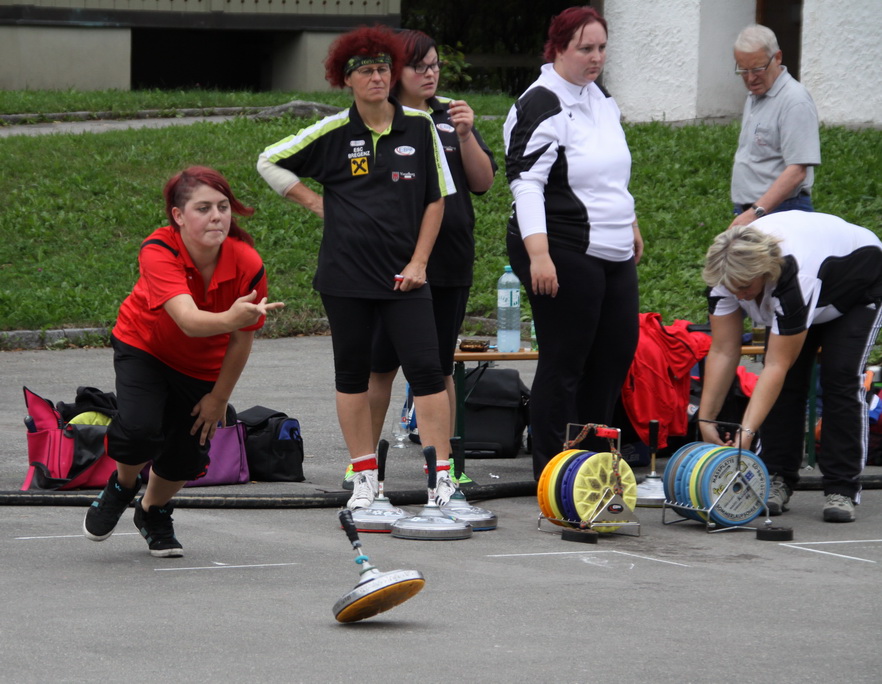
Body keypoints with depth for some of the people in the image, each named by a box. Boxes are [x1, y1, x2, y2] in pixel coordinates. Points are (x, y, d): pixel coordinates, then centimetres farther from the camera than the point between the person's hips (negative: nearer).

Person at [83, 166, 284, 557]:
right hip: (144, 347, -3)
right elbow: (188, 320, -50)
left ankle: (153, 511, 35)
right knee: (140, 428, -25)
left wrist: (219, 398, -5)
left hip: (203, 364, 3)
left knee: (187, 456, -1)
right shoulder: (159, 251, -36)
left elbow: (241, 340, -13)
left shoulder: (247, 265, -28)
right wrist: (229, 319, -70)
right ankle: (122, 486, 12)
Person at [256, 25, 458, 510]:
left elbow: (436, 198, 8)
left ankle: (442, 479, -5)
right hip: (345, 273, 0)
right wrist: (315, 202, 3)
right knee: (352, 374, 6)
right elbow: (269, 163, 10)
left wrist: (419, 261, 1)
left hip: (402, 275, 0)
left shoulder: (419, 127, 2)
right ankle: (365, 479, 16)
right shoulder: (334, 133, 0)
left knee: (425, 370, -8)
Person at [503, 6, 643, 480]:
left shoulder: (600, 99, 14)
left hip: (613, 252, 9)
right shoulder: (541, 106, -13)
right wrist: (538, 254, -27)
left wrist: (630, 224, 29)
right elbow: (526, 184, -19)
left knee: (617, 349, 12)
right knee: (563, 361, -5)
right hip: (565, 254, -9)